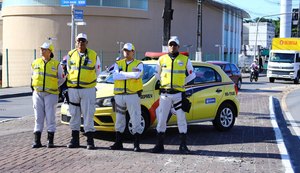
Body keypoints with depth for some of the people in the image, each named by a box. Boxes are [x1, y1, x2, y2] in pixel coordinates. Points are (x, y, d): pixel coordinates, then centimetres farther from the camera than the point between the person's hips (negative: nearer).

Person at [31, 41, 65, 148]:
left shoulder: (56, 64, 0)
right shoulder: (35, 63, 8)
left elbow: (62, 78, 10)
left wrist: (54, 87, 7)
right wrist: (34, 87, 14)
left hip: (51, 94, -3)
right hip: (38, 94, 3)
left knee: (50, 117, -2)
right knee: (38, 118, 4)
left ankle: (50, 141, 4)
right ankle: (37, 141, 7)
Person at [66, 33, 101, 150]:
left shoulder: (93, 55, 1)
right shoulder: (70, 55, 6)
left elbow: (97, 71, 12)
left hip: (88, 89, -2)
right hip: (72, 89, 2)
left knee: (88, 115, -4)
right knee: (74, 115, 8)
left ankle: (90, 141, 1)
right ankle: (74, 140, 16)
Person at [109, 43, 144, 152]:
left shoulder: (138, 64, 4)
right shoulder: (118, 64, 13)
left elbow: (137, 75, -18)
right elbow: (115, 76, -7)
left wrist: (123, 74, -10)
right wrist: (131, 75, -10)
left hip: (133, 95, -3)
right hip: (119, 95, 3)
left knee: (136, 120, -4)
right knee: (119, 119, 10)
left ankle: (136, 145, 1)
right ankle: (118, 143, 19)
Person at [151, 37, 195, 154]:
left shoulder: (185, 60, 3)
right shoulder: (162, 59, 8)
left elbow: (191, 74, 13)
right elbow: (157, 74, 22)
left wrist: (181, 83, 8)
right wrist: (165, 83, 13)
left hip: (179, 94, -1)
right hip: (165, 94, 1)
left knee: (181, 119, 0)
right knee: (161, 119, 3)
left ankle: (183, 146, 8)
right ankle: (159, 145, 13)